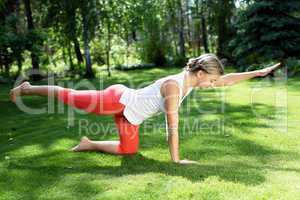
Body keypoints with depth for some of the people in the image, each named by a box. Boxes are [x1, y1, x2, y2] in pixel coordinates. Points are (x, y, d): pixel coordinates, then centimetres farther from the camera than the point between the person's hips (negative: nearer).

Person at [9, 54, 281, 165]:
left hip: (130, 116, 8)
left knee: (128, 150, 11)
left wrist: (258, 72, 3)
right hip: (117, 100, -8)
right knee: (70, 97, 8)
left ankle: (89, 144, 26)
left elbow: (225, 80, 5)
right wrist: (176, 160, -20)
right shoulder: (174, 85, -29)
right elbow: (172, 126, -27)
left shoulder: (193, 80, -3)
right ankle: (28, 88, 28)